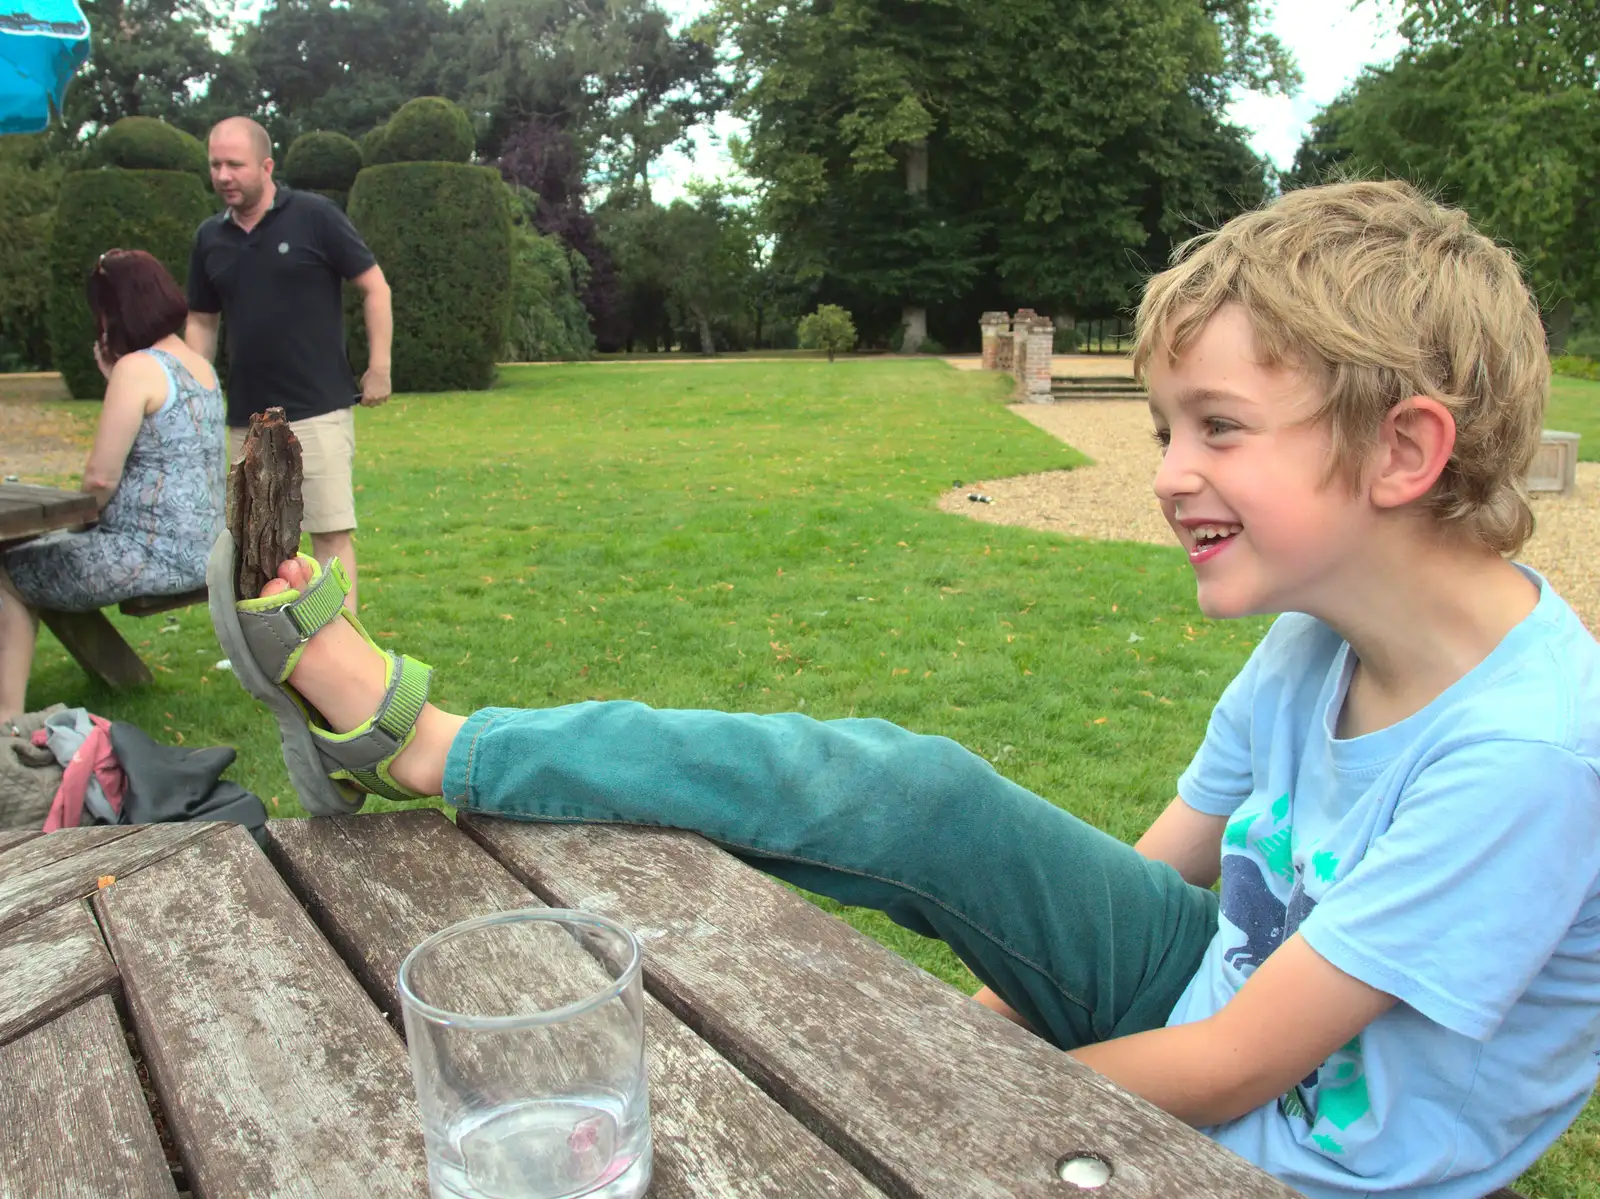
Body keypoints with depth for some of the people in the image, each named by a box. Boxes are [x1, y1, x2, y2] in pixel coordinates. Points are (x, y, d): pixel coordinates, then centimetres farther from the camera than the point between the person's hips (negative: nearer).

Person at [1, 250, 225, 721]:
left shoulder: (137, 367, -16)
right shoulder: (199, 365, 11)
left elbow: (99, 479, -18)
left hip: (150, 554, -9)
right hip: (198, 553, 9)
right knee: (46, 546, 25)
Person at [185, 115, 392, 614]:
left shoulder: (314, 216, -4)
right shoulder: (210, 237, 10)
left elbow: (374, 287, -2)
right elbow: (201, 321, 17)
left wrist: (379, 368, -8)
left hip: (318, 409, -5)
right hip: (245, 418, 6)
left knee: (331, 531, -6)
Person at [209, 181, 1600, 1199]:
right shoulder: (1314, 642, -7)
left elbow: (1230, 1071, -24)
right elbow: (1152, 869, 3)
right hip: (1215, 992, 5)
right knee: (900, 791, -18)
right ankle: (409, 735, -8)